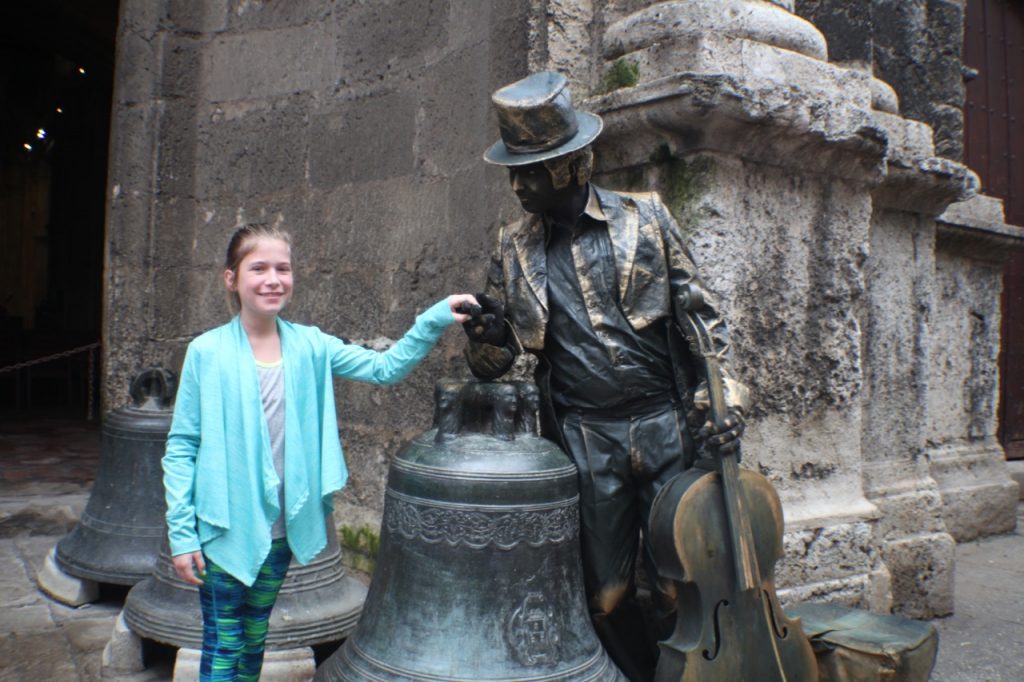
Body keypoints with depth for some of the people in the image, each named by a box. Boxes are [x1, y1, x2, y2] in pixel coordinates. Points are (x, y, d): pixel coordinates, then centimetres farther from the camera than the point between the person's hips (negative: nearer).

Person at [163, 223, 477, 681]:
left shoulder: (309, 346, -2)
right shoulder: (206, 353, -10)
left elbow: (386, 368, -6)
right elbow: (181, 446, -7)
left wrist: (434, 320, -19)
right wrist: (181, 532, -9)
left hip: (280, 529, 3)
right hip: (222, 530, -3)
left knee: (254, 639, 21)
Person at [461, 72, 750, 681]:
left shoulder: (645, 217, 3)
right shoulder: (514, 249, 7)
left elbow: (702, 314, 4)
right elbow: (493, 364, 9)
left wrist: (723, 394, -8)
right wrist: (485, 336, -14)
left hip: (667, 428, -1)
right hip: (585, 442, 2)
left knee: (678, 587, 6)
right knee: (607, 597, 10)